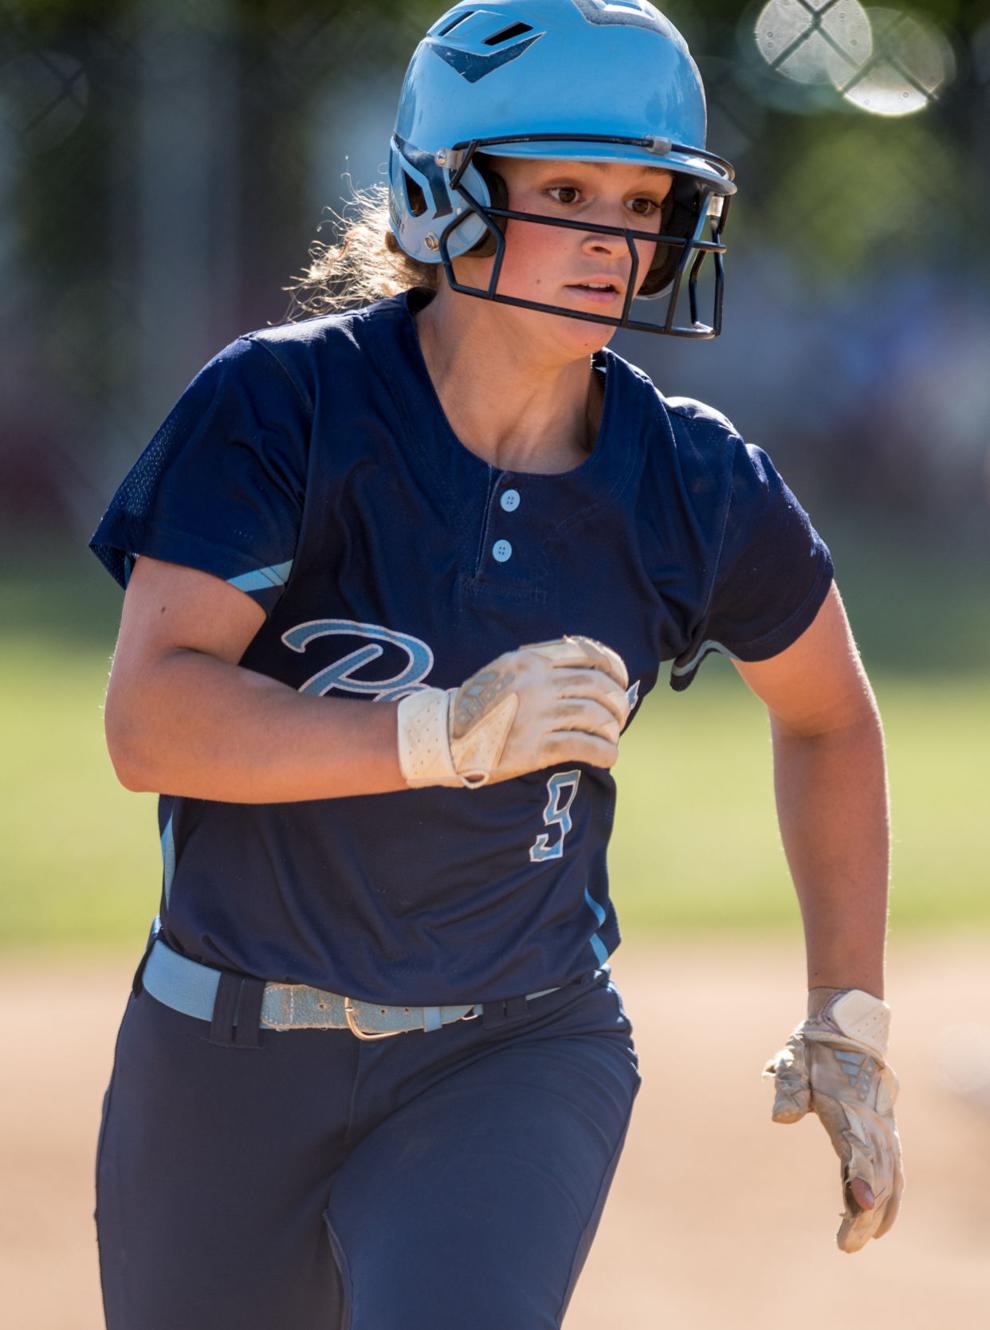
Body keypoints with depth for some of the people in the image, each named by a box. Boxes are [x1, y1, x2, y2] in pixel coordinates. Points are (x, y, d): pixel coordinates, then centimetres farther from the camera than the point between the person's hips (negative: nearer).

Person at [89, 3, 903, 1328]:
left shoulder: (698, 493, -6)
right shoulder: (280, 407, -14)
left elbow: (829, 720, 13)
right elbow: (150, 721, -25)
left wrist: (849, 1024, 10)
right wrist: (448, 736, -37)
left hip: (517, 1060, 0)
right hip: (229, 1067, 0)